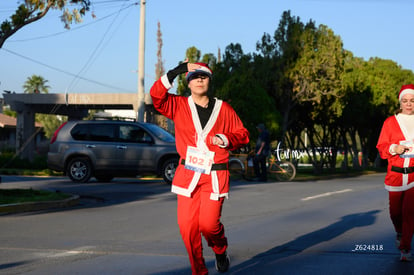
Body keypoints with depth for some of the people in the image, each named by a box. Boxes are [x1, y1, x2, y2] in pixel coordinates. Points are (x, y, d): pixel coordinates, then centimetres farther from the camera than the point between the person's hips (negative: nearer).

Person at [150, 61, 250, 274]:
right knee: (187, 226, -4)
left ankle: (221, 251, 25)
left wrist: (226, 139, -11)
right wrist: (176, 71, -17)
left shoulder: (223, 108, 5)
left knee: (208, 224, -10)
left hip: (215, 176, -1)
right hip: (187, 174, 1)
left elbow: (242, 134, 10)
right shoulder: (178, 105, 5)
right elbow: (156, 95, -11)